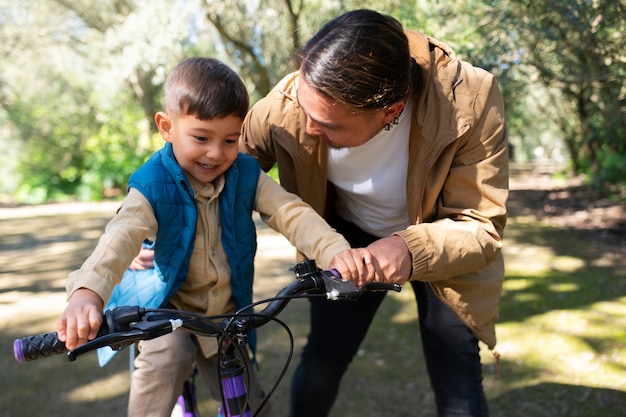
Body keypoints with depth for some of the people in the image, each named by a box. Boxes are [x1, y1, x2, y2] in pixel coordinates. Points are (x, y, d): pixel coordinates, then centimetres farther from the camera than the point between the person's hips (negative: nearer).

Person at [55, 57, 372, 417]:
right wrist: (87, 293, -57)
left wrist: (336, 252, -43)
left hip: (226, 312, 3)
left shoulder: (247, 176, -11)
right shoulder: (152, 187, -21)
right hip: (165, 306, -3)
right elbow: (122, 236, -37)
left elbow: (292, 214, -23)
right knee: (168, 356, -35)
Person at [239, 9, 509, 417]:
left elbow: (483, 227, -28)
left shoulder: (470, 100, -34)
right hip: (348, 237, 2)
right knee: (321, 364, -2)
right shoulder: (287, 104, -28)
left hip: (441, 242, -1)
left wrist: (412, 249, -47)